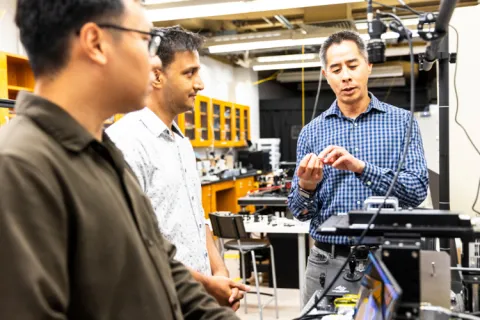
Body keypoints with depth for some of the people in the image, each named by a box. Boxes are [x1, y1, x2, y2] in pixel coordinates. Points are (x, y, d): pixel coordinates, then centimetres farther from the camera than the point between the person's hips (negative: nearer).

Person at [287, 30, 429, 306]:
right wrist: (306, 188, -20)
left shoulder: (402, 122, -1)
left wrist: (362, 167, -24)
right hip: (327, 261, 2)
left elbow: (417, 191, -12)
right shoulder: (312, 132, 3)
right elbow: (300, 212, 2)